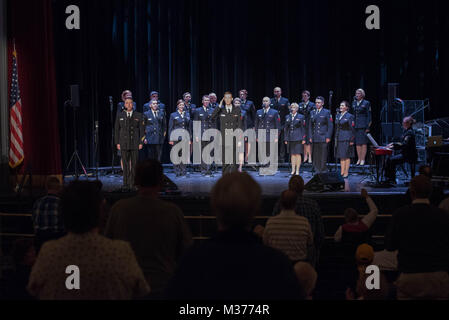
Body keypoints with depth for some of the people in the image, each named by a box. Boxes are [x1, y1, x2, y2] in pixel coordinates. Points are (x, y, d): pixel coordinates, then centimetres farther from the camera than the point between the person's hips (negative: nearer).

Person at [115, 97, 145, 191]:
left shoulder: (138, 116, 5)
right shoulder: (120, 116, 8)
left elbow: (142, 130, 4)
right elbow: (117, 130, 11)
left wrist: (141, 142, -4)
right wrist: (117, 143, 4)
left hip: (135, 144, 0)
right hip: (124, 144, 0)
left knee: (134, 164, 0)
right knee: (126, 164, -3)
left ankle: (133, 184, 8)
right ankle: (126, 185, -2)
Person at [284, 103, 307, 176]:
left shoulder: (301, 117, 1)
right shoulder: (287, 117, 12)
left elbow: (303, 128, 0)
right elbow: (285, 128, 14)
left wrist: (303, 139, -6)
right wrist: (286, 139, 8)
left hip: (298, 139, -3)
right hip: (290, 139, 3)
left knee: (298, 154, -4)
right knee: (292, 154, 5)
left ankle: (297, 171, 0)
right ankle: (293, 170, 10)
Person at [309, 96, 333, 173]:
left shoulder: (327, 112, 2)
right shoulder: (312, 113, 16)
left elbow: (330, 126, -2)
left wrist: (328, 137, -9)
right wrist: (310, 137, 9)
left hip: (323, 138, -4)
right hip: (315, 139, 4)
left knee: (323, 155, -6)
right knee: (315, 156, 3)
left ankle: (323, 171, -2)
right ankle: (317, 172, 7)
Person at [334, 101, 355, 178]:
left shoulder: (349, 116, -6)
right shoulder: (338, 116, 13)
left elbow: (352, 129, -8)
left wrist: (352, 140, -12)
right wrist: (336, 138, 13)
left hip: (346, 138, -7)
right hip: (339, 139, 7)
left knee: (346, 156, -3)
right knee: (341, 156, 9)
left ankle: (346, 173, 1)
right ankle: (342, 172, 14)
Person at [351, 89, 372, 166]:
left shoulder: (366, 103, 0)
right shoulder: (354, 103, 15)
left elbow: (369, 116, -3)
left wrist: (367, 127, -10)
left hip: (363, 126, -5)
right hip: (355, 126, 5)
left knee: (363, 143, -4)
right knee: (357, 143, 5)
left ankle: (363, 159, -2)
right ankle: (359, 159, 11)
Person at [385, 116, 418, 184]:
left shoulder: (409, 132, -15)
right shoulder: (406, 131, 16)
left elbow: (404, 145, -26)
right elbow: (402, 143, 22)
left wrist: (394, 147, -26)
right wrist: (393, 144, 8)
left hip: (409, 155, -10)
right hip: (404, 153, 10)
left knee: (392, 160, -22)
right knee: (389, 159, -5)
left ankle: (392, 180, -14)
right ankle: (387, 178, -6)